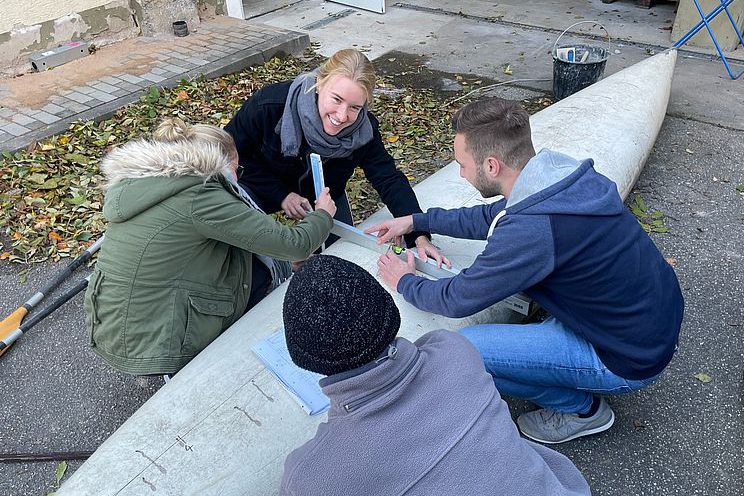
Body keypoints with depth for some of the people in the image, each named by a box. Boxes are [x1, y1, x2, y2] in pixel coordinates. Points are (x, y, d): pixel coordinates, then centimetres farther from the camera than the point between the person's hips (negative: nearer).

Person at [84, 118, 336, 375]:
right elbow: (294, 245, -18)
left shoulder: (133, 182, 6)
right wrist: (323, 214, 3)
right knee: (263, 263, 5)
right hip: (154, 348, -8)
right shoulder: (199, 196, -19)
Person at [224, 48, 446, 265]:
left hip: (324, 194, 3)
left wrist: (419, 236, -39)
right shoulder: (269, 104, -35)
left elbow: (390, 179, -26)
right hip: (263, 186, -2)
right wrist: (280, 195, -30)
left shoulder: (364, 129, -28)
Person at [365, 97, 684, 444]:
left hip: (630, 361, -8)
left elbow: (458, 301, -17)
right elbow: (492, 217, 12)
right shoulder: (564, 174, -6)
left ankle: (580, 407, 6)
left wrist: (405, 283, 2)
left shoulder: (530, 231, -32)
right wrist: (417, 220, 14)